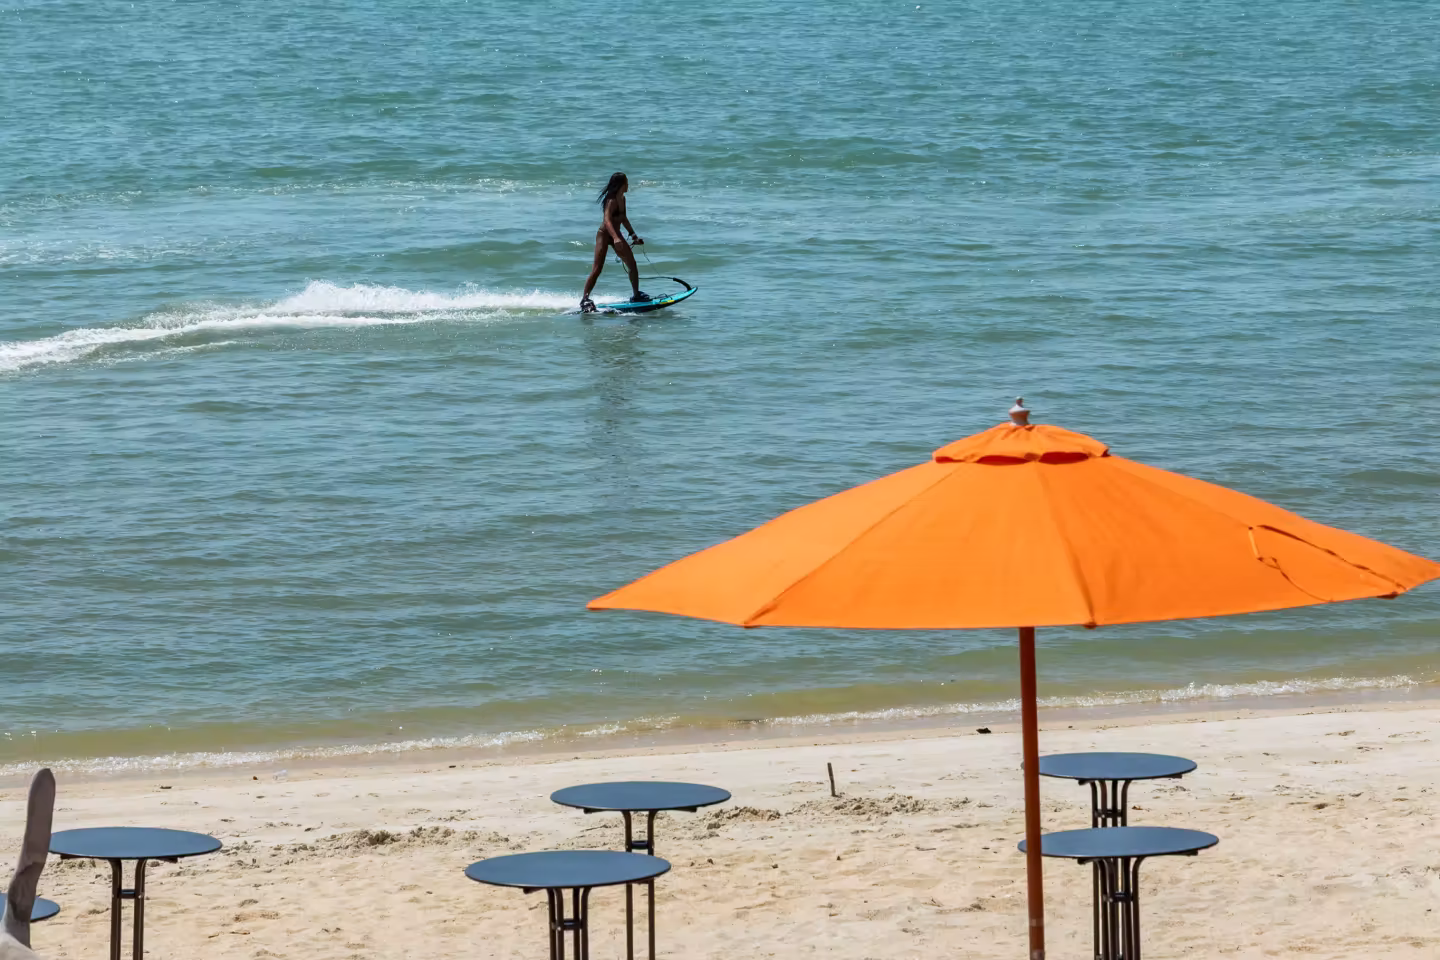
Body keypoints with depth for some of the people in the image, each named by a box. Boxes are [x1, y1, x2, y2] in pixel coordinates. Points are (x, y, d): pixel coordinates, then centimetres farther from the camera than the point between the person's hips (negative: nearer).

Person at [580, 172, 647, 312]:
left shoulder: (622, 199, 7)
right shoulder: (612, 201, -21)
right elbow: (607, 220, -34)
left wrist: (633, 235, 24)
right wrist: (615, 238, -47)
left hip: (616, 235, 8)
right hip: (604, 234, -8)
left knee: (632, 265, 8)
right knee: (597, 269, -12)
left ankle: (636, 294, 22)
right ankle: (585, 299, -10)